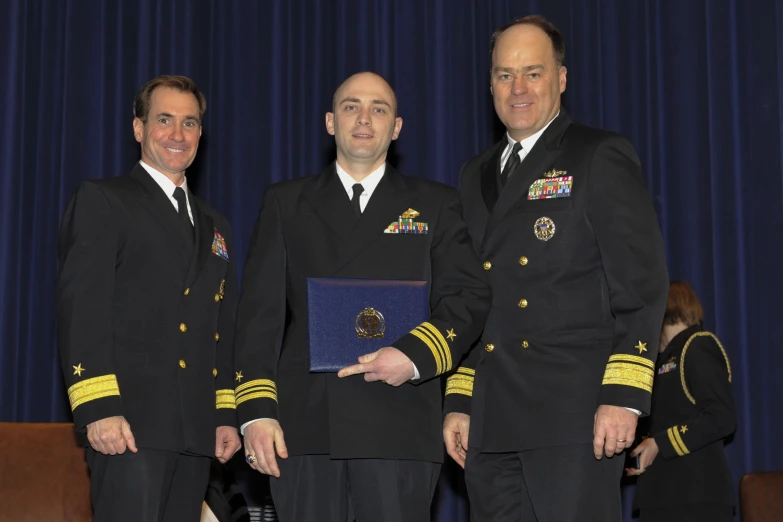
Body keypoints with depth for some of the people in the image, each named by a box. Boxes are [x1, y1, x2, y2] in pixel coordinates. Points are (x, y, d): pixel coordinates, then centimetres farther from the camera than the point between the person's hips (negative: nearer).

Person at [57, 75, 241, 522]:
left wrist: (227, 415, 12)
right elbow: (81, 308, -8)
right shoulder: (102, 201, 2)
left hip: (196, 430, 6)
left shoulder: (214, 226, 22)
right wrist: (97, 408, -17)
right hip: (129, 423, -6)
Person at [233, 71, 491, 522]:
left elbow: (470, 296, 5)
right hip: (304, 424, 1)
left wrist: (416, 354, -13)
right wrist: (256, 409, -3)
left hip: (398, 425, -1)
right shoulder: (287, 203, 15)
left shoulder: (435, 205, 13)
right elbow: (261, 311, 8)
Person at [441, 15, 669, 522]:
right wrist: (458, 402, 14)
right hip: (491, 421, 6)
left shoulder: (602, 158, 0)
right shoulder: (476, 176, 19)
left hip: (574, 415, -6)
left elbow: (642, 283, -6)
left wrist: (624, 395, -14)